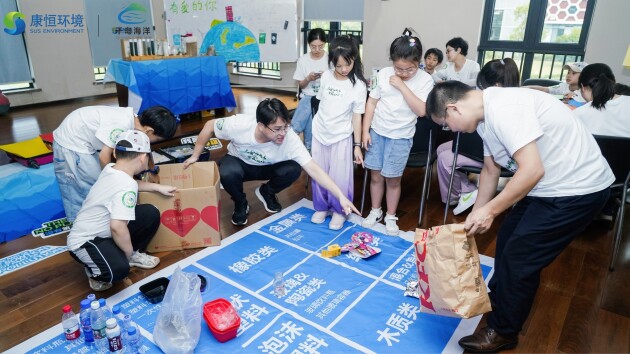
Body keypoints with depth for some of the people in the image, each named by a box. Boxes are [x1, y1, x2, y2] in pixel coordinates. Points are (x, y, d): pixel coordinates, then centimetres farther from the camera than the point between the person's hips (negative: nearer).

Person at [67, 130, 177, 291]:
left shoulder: (110, 169, -2)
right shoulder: (126, 186, -30)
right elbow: (117, 227, -38)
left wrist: (158, 187, 24)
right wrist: (129, 253, -20)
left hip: (101, 230, 9)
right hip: (84, 242, -9)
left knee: (151, 214, 2)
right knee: (119, 269, -35)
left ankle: (131, 254, 16)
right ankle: (96, 272, 0)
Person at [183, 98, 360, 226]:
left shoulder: (291, 139, -35)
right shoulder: (239, 125, -36)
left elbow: (314, 169, -36)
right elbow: (210, 125, -16)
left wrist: (341, 197, -42)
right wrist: (195, 155, -9)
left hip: (267, 167, 2)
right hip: (239, 162, -1)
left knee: (293, 169, -28)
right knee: (227, 173, -36)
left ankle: (267, 192, 6)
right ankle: (240, 204, -1)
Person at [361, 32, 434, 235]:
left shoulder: (425, 80, -8)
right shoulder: (384, 74, -3)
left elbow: (421, 111, -18)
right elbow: (372, 102, 3)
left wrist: (402, 86, -21)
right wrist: (365, 131, 0)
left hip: (400, 137, -2)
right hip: (377, 132, 2)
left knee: (393, 179, 5)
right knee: (375, 175, 10)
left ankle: (391, 217, 24)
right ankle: (375, 211, 30)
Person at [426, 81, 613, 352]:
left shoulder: (503, 108, -27)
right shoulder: (487, 115, 4)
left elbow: (532, 170, -30)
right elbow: (490, 171, 14)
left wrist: (490, 210, -21)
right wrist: (476, 217, 18)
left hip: (578, 189, -9)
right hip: (550, 185, 9)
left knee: (518, 257, -2)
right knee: (508, 241, 17)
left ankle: (503, 331, 18)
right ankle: (498, 300, 40)